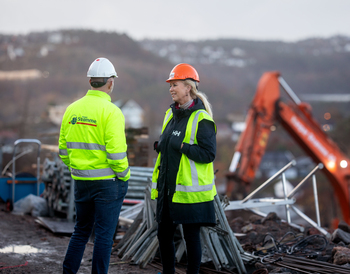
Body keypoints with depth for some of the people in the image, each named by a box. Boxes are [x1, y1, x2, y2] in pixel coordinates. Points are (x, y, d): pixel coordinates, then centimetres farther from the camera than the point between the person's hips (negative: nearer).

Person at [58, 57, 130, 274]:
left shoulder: (73, 109, 5)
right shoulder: (111, 111, -14)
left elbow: (63, 150, 9)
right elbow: (116, 152, -20)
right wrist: (124, 176, -5)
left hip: (81, 181, 6)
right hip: (108, 181, -6)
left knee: (81, 231, 18)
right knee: (105, 234, 3)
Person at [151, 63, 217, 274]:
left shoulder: (201, 119, -13)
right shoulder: (171, 114, 12)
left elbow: (209, 153, -19)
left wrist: (181, 147, -22)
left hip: (191, 191, -8)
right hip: (169, 189, 8)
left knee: (191, 236, 2)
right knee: (164, 234, 15)